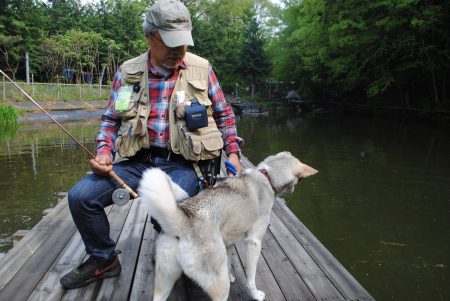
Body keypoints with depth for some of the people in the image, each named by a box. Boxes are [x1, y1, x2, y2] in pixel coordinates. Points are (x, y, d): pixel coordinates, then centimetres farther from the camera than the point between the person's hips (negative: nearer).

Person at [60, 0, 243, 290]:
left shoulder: (201, 68, 3)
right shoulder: (128, 72, 6)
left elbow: (224, 114, 12)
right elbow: (112, 119, 13)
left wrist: (233, 151, 2)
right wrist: (104, 152, -4)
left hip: (182, 164, -2)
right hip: (138, 161, 3)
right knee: (81, 196, -11)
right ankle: (104, 259, 15)